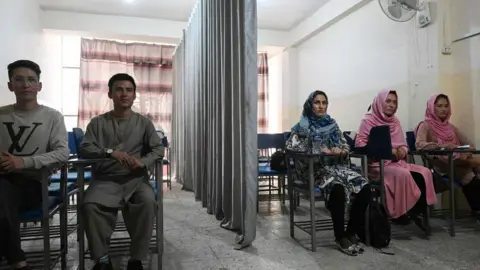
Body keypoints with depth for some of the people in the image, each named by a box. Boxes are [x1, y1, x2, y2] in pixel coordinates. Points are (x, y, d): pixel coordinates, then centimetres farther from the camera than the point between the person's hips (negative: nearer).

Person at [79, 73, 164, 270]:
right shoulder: (98, 122, 12)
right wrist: (110, 152, -20)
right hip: (105, 179, 1)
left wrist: (143, 162, -18)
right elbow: (84, 149, 0)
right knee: (90, 205, -30)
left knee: (148, 202, -32)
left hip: (136, 179, 0)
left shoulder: (144, 122, 12)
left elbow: (158, 149, 4)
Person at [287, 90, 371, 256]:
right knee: (338, 188, -36)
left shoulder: (332, 124, 15)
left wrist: (340, 151, -14)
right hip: (312, 168, -5)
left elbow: (346, 146, 12)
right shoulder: (302, 125, 3)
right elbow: (291, 146, -11)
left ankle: (351, 233, -7)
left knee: (365, 188, -22)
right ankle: (340, 237, -17)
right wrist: (319, 149, -20)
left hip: (334, 165, 5)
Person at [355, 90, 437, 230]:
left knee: (424, 173, -16)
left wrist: (402, 150, -9)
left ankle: (417, 212, -6)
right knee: (403, 175, -32)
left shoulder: (395, 121, 17)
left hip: (397, 162, 7)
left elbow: (403, 145, 18)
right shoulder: (369, 120, -3)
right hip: (378, 164, -6)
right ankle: (402, 213, -14)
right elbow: (359, 143, -13)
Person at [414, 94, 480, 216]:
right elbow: (419, 144, -18)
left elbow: (469, 143, 17)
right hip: (441, 165, -6)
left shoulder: (450, 126, 22)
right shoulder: (425, 126, 1)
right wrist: (442, 146, -30)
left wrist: (466, 153, -7)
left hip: (458, 162, 6)